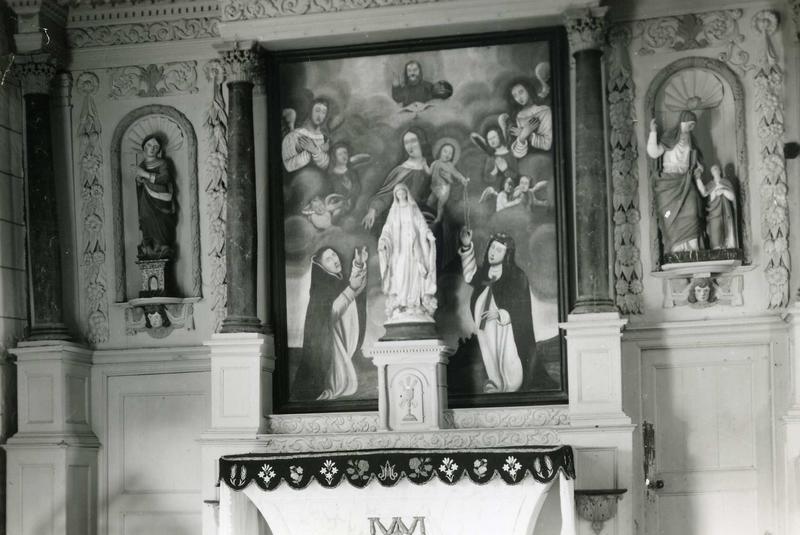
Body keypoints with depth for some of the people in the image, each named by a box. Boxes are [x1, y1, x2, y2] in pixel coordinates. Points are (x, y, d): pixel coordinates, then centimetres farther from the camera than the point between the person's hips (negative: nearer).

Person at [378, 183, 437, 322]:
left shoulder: (413, 209, 12)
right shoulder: (393, 211, 14)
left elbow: (422, 225, 4)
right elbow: (388, 228, 7)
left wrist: (429, 234, -16)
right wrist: (383, 240, -12)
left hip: (413, 248, 0)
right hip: (398, 249, 0)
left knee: (414, 276, -8)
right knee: (399, 276, -11)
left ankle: (415, 307, -12)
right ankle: (398, 309, -16)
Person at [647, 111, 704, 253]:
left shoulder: (690, 141, 17)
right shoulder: (669, 139, 1)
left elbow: (696, 161, 29)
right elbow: (653, 153, -12)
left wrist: (698, 170, 8)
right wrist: (653, 132, -17)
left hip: (686, 184, 4)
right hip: (669, 184, -4)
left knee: (690, 215, -13)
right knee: (672, 219, -8)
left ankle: (692, 251, -18)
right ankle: (677, 252, -9)